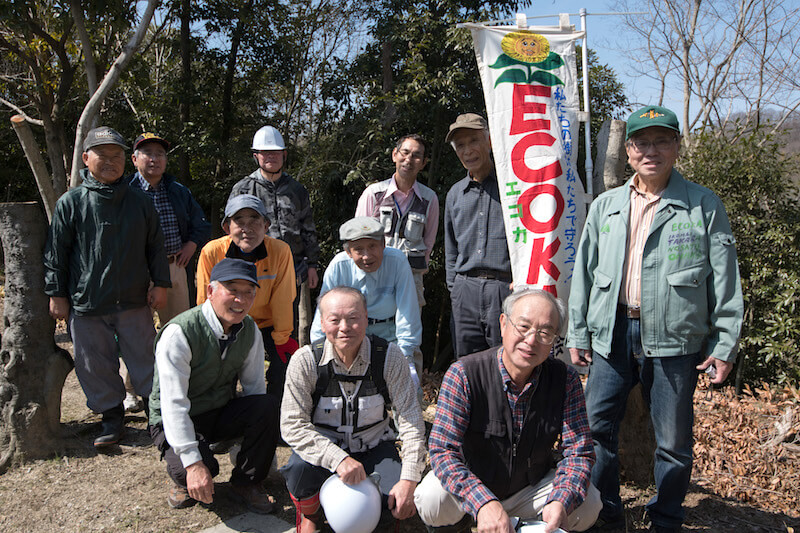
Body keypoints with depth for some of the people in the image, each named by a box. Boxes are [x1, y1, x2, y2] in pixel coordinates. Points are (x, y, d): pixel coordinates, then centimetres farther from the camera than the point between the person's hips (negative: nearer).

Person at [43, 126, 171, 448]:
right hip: (85, 304, 0)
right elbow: (56, 253, 2)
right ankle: (112, 418, 25)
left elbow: (155, 247, 10)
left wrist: (160, 283, 4)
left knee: (145, 360, 8)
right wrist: (57, 294, 1)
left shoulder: (139, 201, 6)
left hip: (135, 301, 1)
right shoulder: (70, 203, -1)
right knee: (96, 366, 8)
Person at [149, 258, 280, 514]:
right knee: (205, 466, -33)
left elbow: (254, 386, 0)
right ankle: (182, 479, 6)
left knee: (269, 404, -24)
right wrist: (193, 463, -35)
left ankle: (245, 483, -4)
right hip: (175, 421, -5)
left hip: (222, 412, 5)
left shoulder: (250, 331, -6)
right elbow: (173, 403, -29)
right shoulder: (179, 333, -25)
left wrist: (265, 441, -10)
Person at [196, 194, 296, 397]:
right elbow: (205, 301, -12)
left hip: (267, 323, 0)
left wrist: (281, 338, -9)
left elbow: (282, 298, -15)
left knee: (283, 364, -14)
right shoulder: (211, 252, -23)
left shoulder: (280, 251, -24)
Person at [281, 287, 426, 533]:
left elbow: (411, 419, -13)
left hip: (373, 447, 1)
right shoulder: (305, 361, -18)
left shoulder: (390, 357, -16)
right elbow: (292, 425, -20)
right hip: (325, 447, -1)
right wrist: (338, 458, -34)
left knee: (397, 506, -20)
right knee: (300, 466, -33)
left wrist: (408, 481, -21)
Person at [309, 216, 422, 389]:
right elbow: (324, 314, -6)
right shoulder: (338, 266, -14)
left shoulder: (397, 261, -17)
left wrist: (405, 354, -14)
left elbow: (407, 310, -13)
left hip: (390, 336, 0)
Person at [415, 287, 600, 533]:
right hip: (471, 491, -2)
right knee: (433, 499, -31)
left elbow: (578, 453, -12)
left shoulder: (566, 380, -13)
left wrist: (560, 503, -32)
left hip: (530, 488, 3)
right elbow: (443, 451, -27)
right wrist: (484, 503, -43)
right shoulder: (464, 374, -23)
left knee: (588, 504, -21)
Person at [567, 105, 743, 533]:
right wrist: (578, 333, 8)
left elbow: (725, 280, 1)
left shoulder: (703, 205, 2)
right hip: (612, 335, 3)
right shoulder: (605, 206, 10)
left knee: (673, 440, 8)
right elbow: (584, 271, 11)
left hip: (674, 339, -2)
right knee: (596, 427, 7)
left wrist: (724, 344, -4)